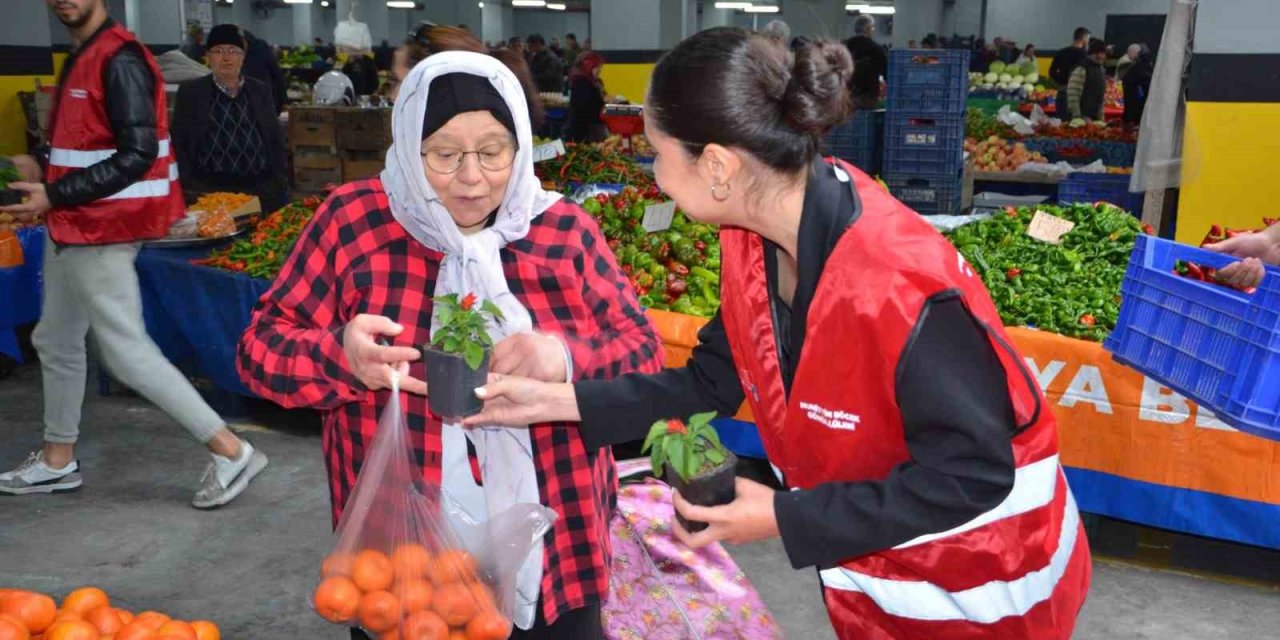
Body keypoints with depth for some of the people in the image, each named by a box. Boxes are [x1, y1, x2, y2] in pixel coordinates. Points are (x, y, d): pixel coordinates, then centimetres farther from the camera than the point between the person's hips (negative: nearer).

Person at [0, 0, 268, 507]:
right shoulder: (81, 57, 13)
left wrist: (54, 197, -21)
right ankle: (58, 460, 34)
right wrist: (47, 185, 6)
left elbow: (137, 154, -24)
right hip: (74, 226, 10)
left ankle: (230, 451, -3)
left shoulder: (119, 60, -17)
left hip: (100, 231, -10)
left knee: (126, 350, -8)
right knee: (56, 342, 19)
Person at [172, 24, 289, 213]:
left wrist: (280, 181, 3)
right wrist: (189, 187, -5)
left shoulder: (261, 91, 13)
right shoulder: (190, 93, 7)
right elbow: (179, 145, 5)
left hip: (261, 191, 2)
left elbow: (276, 140, 15)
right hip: (208, 192, -2)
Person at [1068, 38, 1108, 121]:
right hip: (1083, 117, -8)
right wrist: (1077, 117, -18)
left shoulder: (1102, 71, 16)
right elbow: (1072, 94, -16)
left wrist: (1101, 116, 16)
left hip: (1096, 117, 8)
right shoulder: (1081, 70, -10)